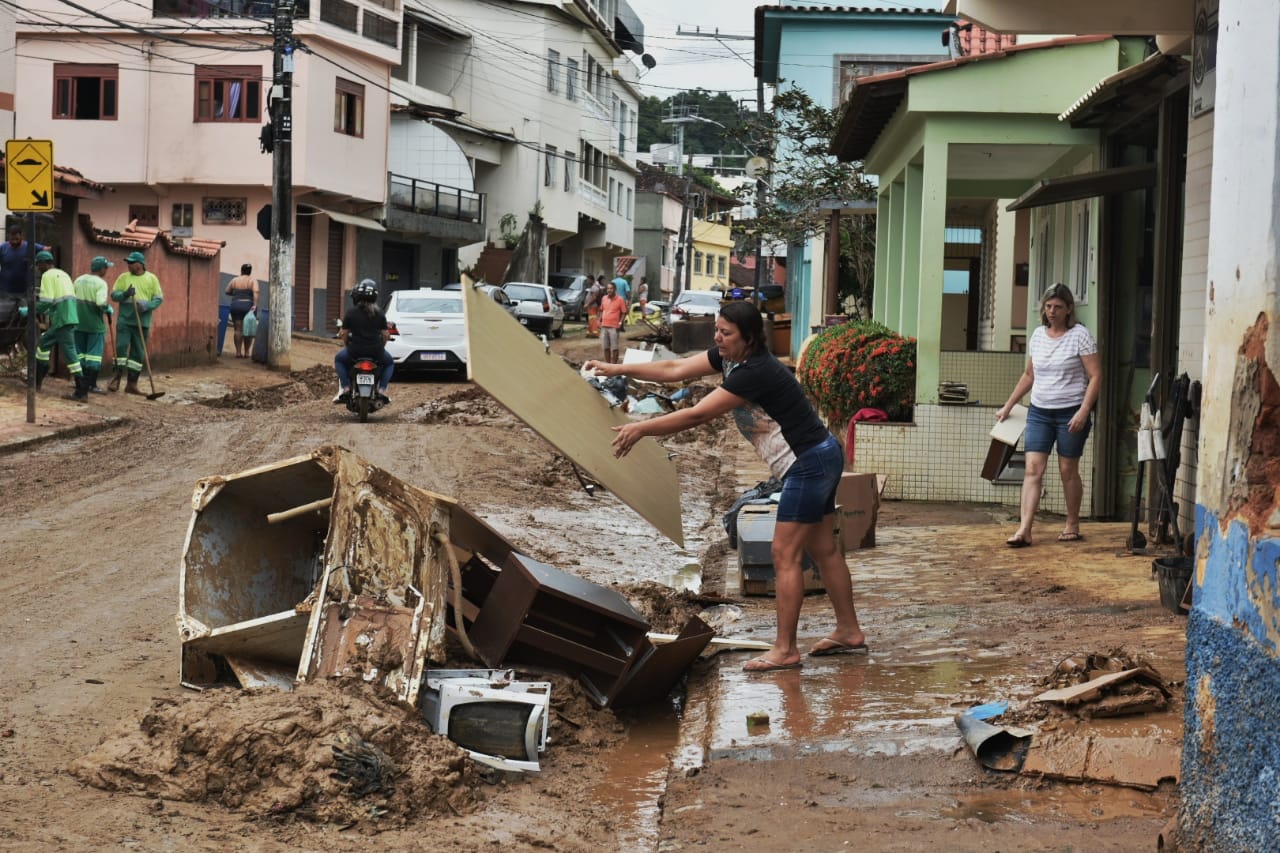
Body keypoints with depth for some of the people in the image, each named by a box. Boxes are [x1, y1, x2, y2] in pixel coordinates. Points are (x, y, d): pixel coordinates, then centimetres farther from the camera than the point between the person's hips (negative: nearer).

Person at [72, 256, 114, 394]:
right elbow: (101, 303, -24)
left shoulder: (78, 281, 7)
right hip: (95, 324, -6)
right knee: (94, 354, -1)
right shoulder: (100, 283, -13)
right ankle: (92, 385, -3)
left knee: (80, 353, 13)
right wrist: (108, 309, -5)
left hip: (79, 323, 6)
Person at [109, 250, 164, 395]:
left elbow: (159, 298, 2)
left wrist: (146, 305, -16)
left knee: (138, 354, 3)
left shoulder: (151, 279, 6)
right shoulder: (123, 277, 7)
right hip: (125, 320, -1)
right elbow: (114, 295, 2)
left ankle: (132, 384, 9)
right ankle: (117, 378, -2)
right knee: (121, 348, -10)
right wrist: (125, 294, -18)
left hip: (142, 322, 1)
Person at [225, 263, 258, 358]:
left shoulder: (234, 280, 7)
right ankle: (247, 352, 4)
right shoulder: (252, 280, 0)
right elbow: (255, 292, -15)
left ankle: (238, 352, -3)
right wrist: (255, 305, -20)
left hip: (236, 306, 2)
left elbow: (227, 292, 13)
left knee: (237, 329, 2)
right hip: (248, 306, -1)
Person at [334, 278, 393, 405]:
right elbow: (385, 334, 3)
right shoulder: (379, 314, 1)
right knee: (389, 363, 32)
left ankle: (345, 388, 14)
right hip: (376, 352, 1)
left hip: (355, 351, -1)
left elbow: (344, 334, 4)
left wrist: (348, 346, 24)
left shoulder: (351, 314, -2)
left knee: (339, 359, 30)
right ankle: (382, 390, 13)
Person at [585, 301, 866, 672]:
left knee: (785, 554, -7)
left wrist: (640, 429, -21)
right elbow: (675, 369, 5)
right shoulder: (728, 357, 3)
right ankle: (849, 631, 26)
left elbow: (697, 415, -26)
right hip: (818, 461, 10)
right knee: (822, 548, 16)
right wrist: (617, 369, 0)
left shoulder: (755, 372, -25)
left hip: (810, 464, -10)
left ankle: (785, 650, -3)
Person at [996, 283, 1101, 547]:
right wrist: (1008, 406, 20)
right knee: (1033, 469, -6)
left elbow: (1095, 376, -9)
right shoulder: (1038, 335, 9)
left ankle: (1072, 525, 22)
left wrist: (1083, 412, -18)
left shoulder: (1079, 335, -6)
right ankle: (1024, 530, -13)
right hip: (1039, 412, 4)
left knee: (1068, 471, 5)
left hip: (1070, 413, -4)